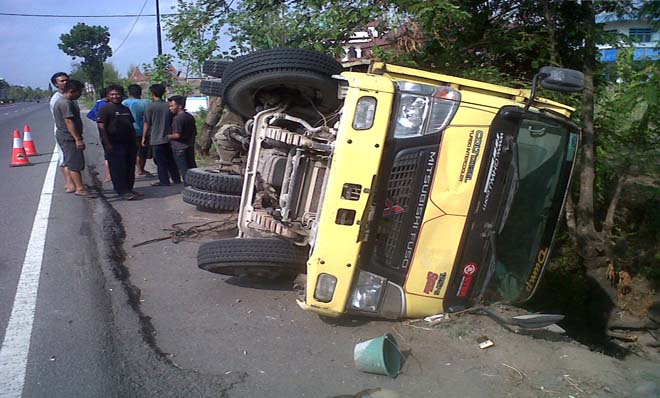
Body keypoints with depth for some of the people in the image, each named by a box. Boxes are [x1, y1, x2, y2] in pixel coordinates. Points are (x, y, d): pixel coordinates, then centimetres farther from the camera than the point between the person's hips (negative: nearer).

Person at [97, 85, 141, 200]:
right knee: (118, 169, -4)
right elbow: (101, 127, -13)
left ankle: (129, 189, 21)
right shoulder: (105, 109, -6)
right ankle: (122, 192, 0)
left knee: (130, 168, 10)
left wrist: (134, 141, 14)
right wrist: (107, 144, -19)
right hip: (115, 145, -7)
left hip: (129, 143, 7)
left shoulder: (126, 109, 16)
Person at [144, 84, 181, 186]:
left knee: (160, 161, 3)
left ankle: (164, 181, 6)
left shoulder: (149, 107, -10)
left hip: (156, 139, -5)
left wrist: (144, 137, 2)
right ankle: (176, 179, 18)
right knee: (171, 160, 14)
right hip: (168, 138, 5)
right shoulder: (168, 106, 2)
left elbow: (147, 124, -7)